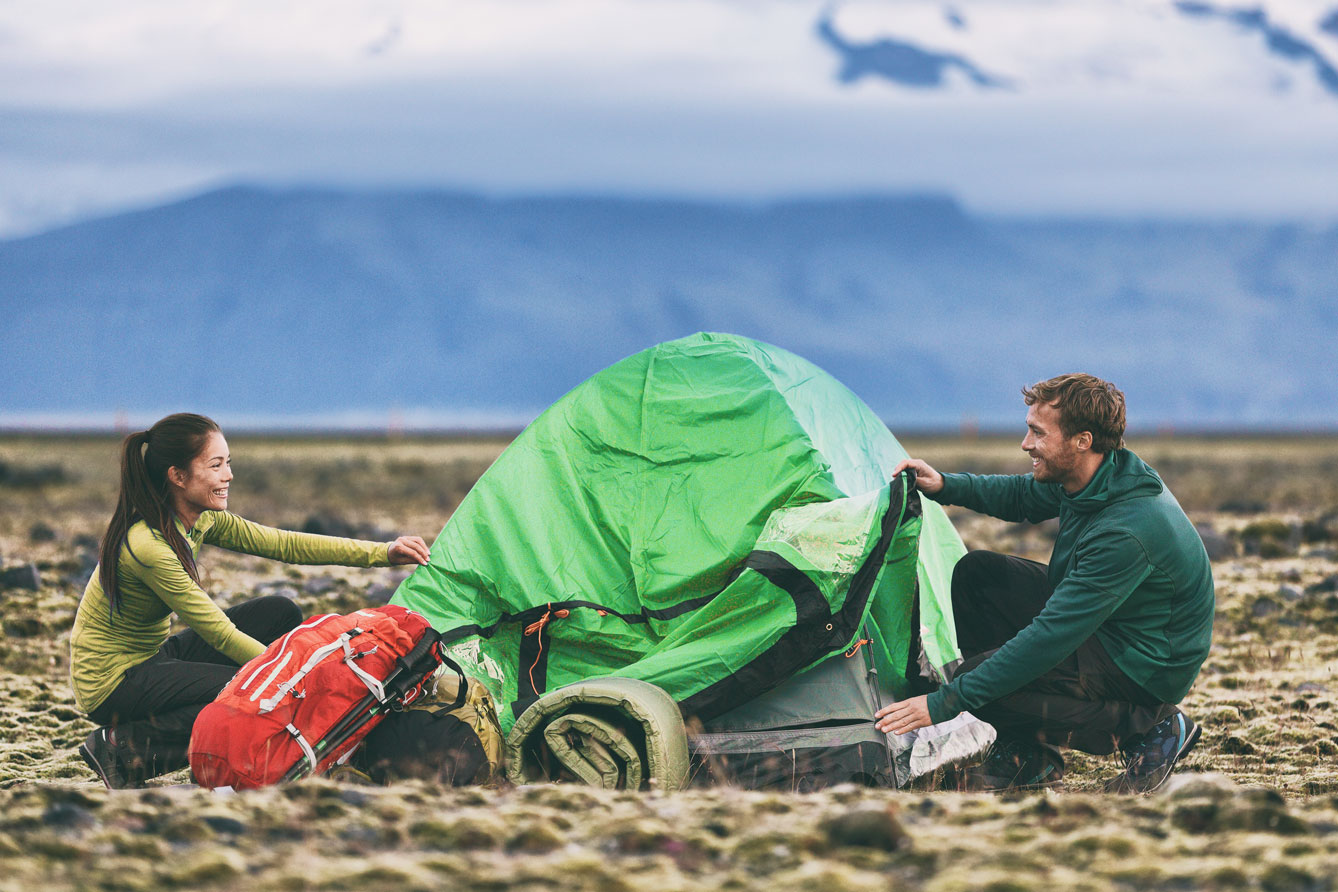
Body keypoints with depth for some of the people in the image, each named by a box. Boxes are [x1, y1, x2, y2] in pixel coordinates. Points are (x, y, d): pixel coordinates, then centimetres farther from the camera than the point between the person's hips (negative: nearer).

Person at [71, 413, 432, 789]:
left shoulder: (201, 519, -2)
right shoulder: (147, 545, -28)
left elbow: (281, 544, 0)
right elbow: (221, 634, -26)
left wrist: (381, 553, -8)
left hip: (153, 657, 9)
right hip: (113, 683, -9)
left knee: (280, 613, 0)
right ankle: (125, 749, -13)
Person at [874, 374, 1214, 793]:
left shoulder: (1126, 533, -34)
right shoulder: (1083, 478, -6)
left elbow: (1050, 638, -34)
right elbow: (1023, 496, 18)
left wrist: (944, 703, -32)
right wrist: (944, 486, -1)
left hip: (1147, 668, -10)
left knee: (983, 684, -22)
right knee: (976, 574, 2)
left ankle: (1151, 729, -8)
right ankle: (1027, 756, 4)